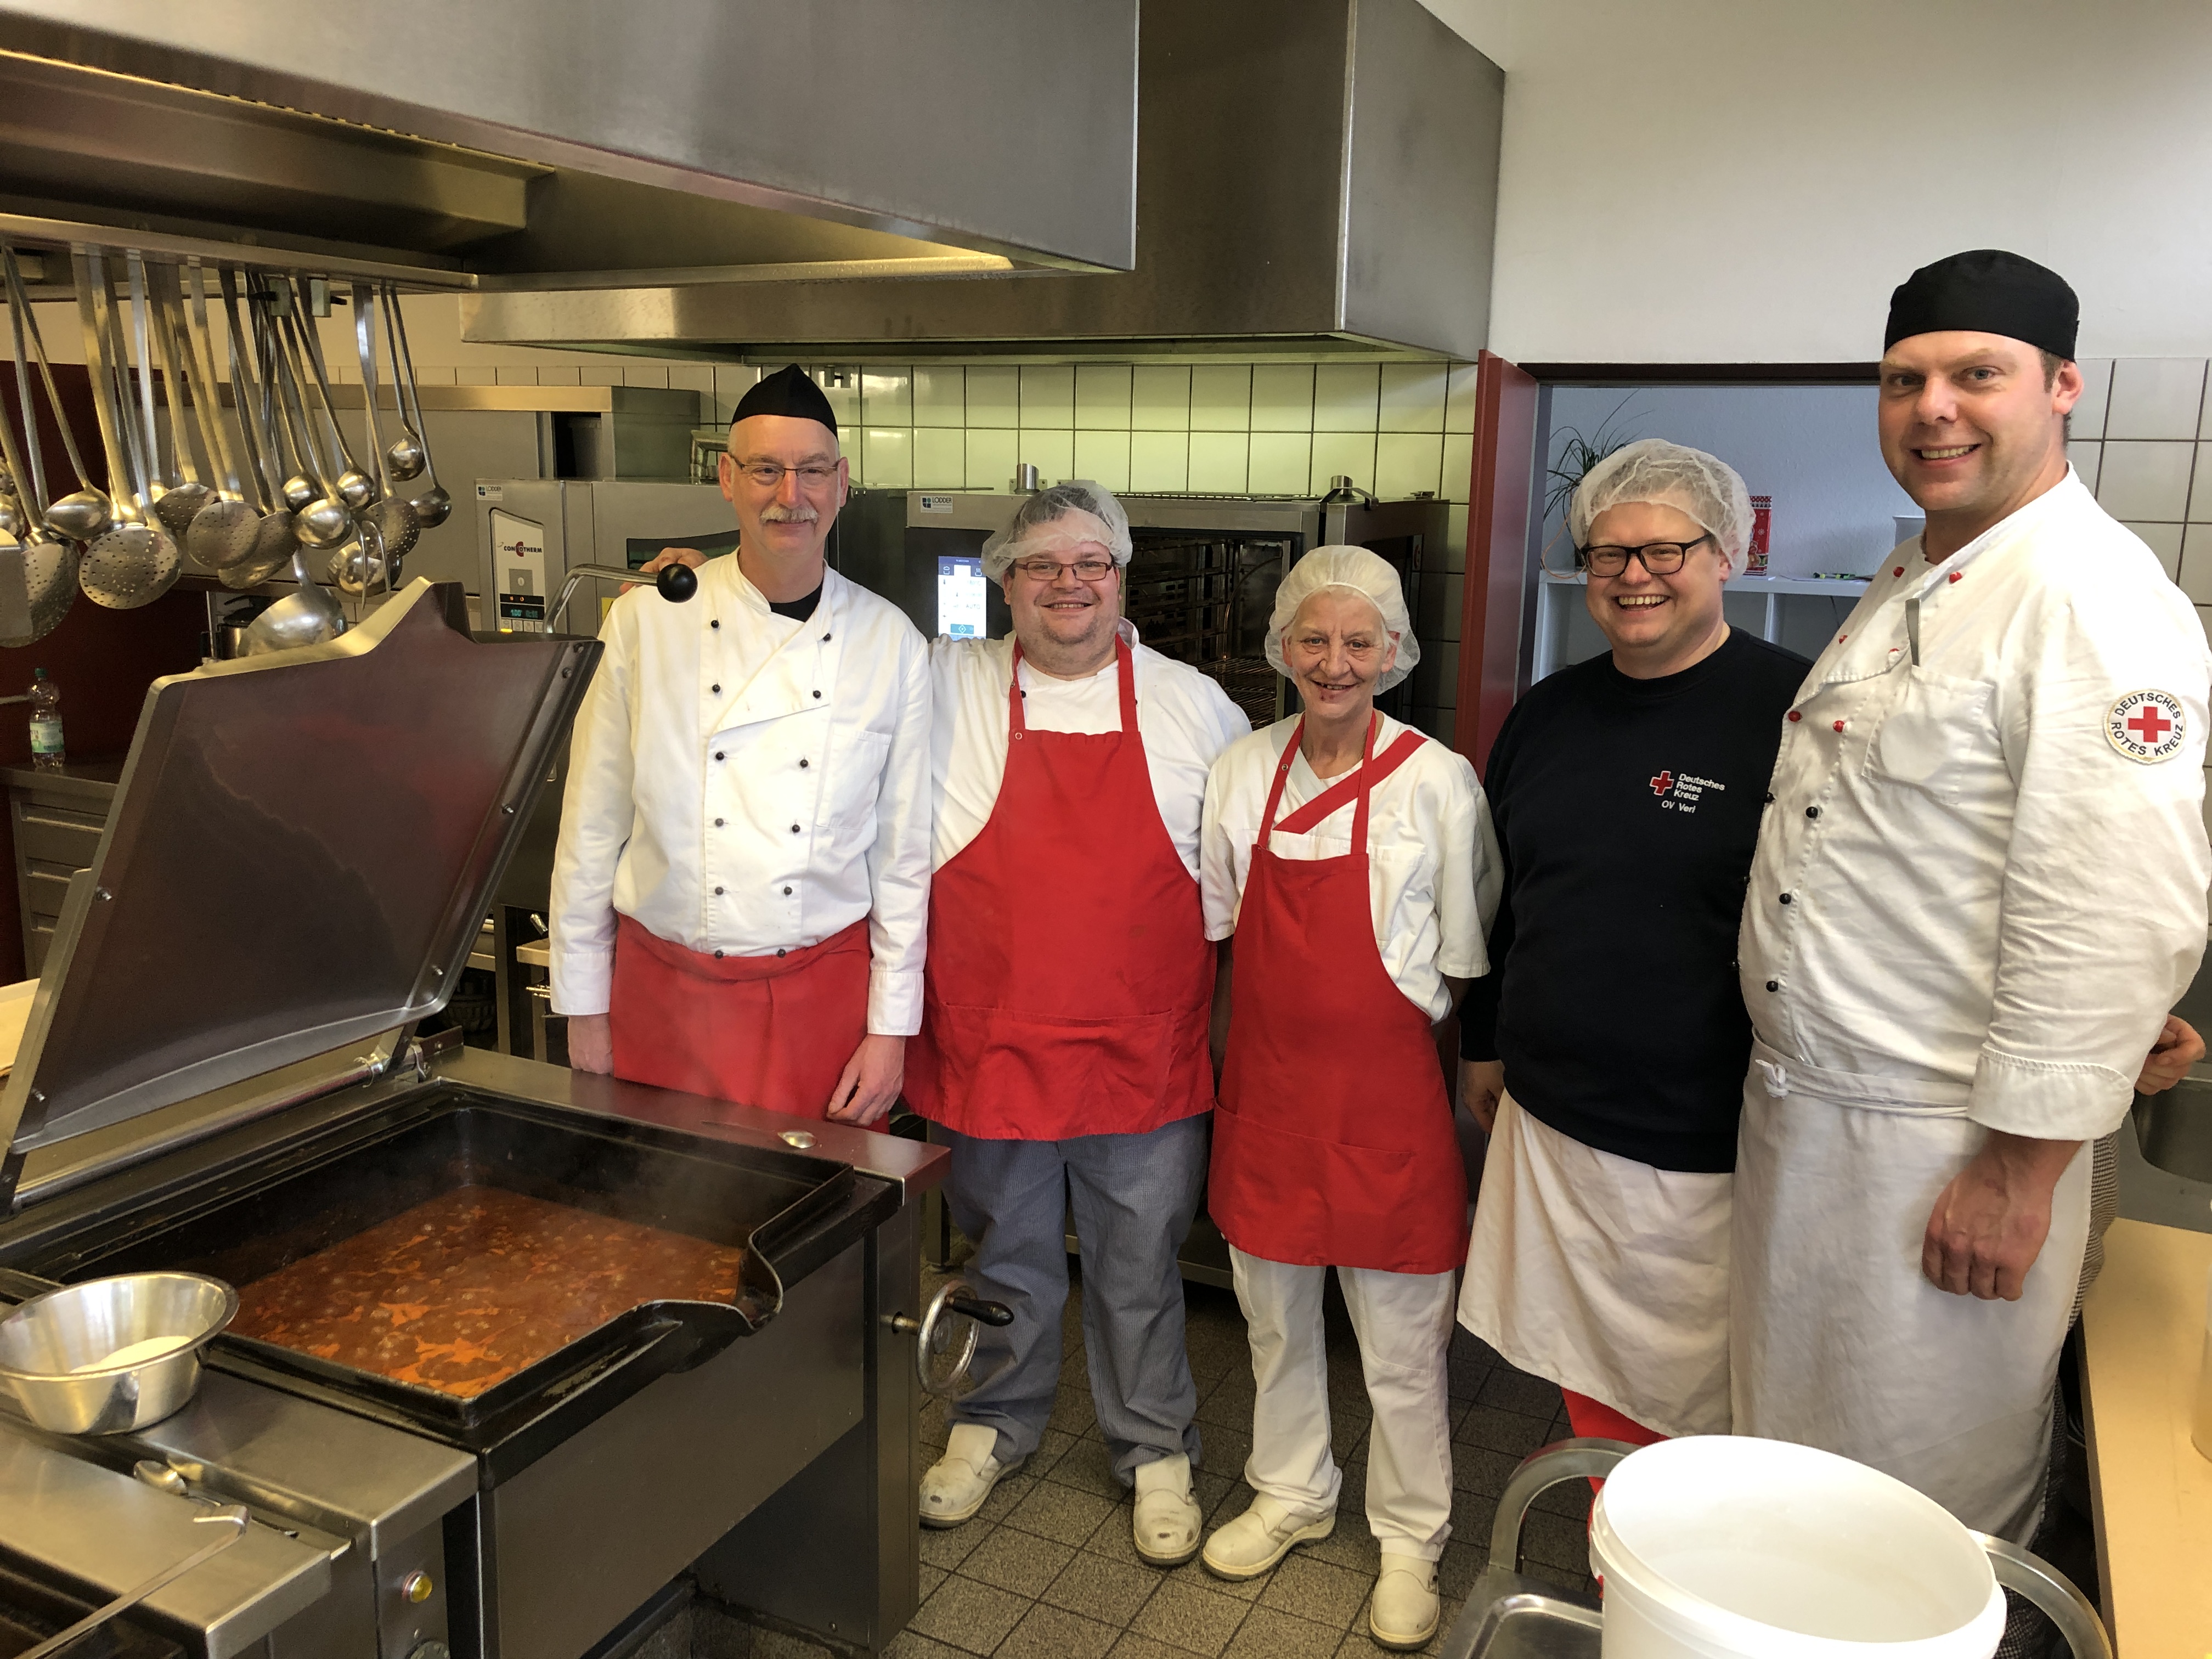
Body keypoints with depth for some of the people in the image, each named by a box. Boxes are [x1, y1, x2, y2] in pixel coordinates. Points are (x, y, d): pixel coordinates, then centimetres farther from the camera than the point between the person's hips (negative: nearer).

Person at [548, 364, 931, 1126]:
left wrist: (892, 1028, 0)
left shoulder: (891, 643, -2)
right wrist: (584, 1007, 2)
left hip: (823, 996, 0)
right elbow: (592, 828, 0)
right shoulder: (647, 622, -4)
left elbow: (902, 854, 1)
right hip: (664, 988, 0)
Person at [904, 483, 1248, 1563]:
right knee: (1003, 1255, 18)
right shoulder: (942, 688, -1)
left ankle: (1155, 1450, 35)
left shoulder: (1195, 708, 2)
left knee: (1140, 1268, 13)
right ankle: (996, 1424, 42)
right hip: (990, 1046, 0)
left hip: (1144, 1056, 0)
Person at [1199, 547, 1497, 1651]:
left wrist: (1478, 1078, -3)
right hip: (1267, 1081, 4)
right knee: (1273, 1310, 18)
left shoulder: (1437, 781, -9)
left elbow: (1466, 960, -3)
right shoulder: (1242, 770, 3)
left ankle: (1410, 1539, 28)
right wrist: (1230, 1046, 9)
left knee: (1401, 1334, 8)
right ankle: (1291, 1495, 39)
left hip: (1385, 1089, -4)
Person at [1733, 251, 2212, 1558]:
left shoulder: (2099, 604, -17)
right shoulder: (1906, 591, 12)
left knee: (1929, 1509, 10)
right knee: (1793, 1458, 23)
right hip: (1799, 1109, 8)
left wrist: (2017, 1172, -20)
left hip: (1946, 1151, -8)